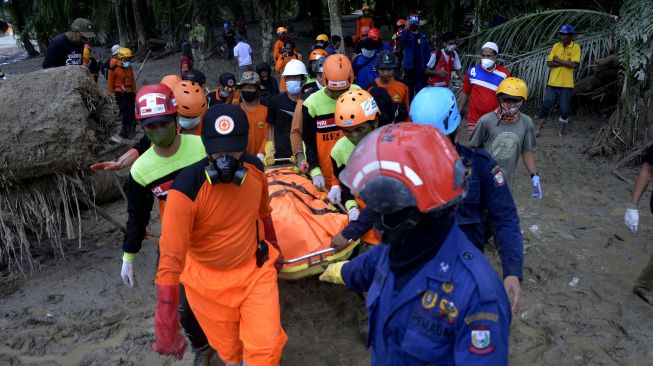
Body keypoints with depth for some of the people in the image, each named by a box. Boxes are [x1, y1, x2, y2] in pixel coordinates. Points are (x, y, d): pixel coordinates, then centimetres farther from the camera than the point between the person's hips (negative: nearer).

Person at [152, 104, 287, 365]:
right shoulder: (186, 190, -29)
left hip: (256, 268, 3)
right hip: (209, 280, -3)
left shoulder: (254, 168, -13)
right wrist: (166, 326, -30)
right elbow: (170, 259, -30)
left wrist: (274, 246, 22)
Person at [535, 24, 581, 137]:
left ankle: (561, 131, 21)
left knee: (564, 110, 5)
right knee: (546, 106, 0)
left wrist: (558, 60, -11)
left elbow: (575, 64, -17)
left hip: (566, 85, -2)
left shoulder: (576, 47, -4)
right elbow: (549, 63, -3)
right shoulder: (556, 46, 4)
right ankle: (538, 129, 7)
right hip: (552, 83, 2)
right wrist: (565, 62, -13)